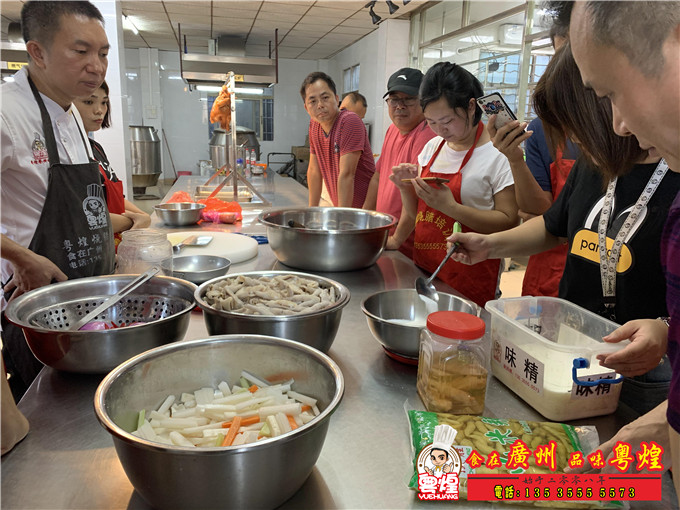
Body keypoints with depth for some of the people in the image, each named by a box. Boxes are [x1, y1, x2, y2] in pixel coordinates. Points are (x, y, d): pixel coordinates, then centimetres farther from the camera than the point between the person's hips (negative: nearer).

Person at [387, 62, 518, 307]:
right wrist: (407, 188, -6)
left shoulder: (498, 153, -11)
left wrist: (450, 207, -25)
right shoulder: (432, 147, 9)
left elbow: (509, 221, -16)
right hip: (424, 266, 6)